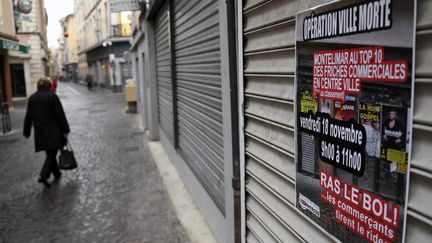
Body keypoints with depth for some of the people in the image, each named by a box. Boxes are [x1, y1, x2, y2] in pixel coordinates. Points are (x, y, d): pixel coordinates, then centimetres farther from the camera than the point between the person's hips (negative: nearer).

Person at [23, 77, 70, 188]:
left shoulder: (32, 98, 4)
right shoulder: (52, 96, -9)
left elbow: (28, 116, 7)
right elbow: (60, 114, -11)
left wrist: (26, 132, 16)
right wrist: (65, 130, -6)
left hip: (40, 132, 5)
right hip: (53, 131, -5)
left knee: (50, 153, 16)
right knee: (52, 154, 0)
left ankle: (56, 173, 26)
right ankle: (43, 176, -13)